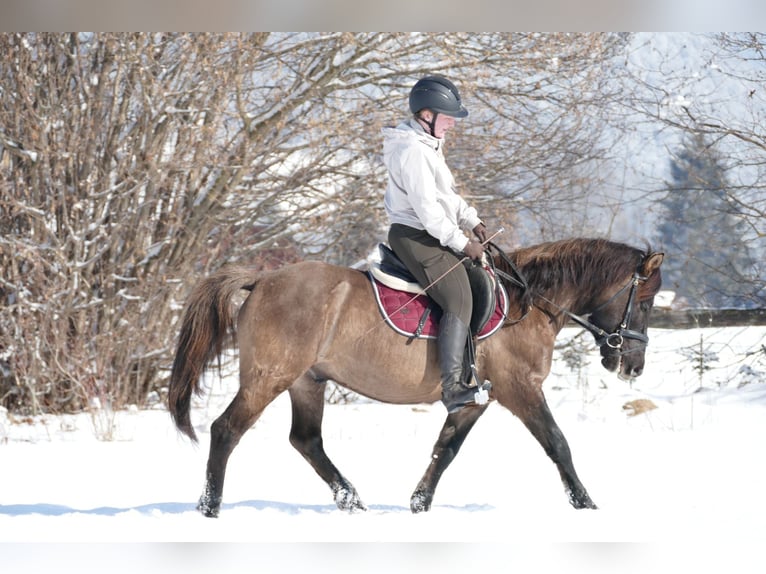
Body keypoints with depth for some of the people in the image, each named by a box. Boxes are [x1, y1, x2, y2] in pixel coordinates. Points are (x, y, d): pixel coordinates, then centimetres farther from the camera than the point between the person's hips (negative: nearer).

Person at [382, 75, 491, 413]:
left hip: (429, 235, 11)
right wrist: (461, 243, -18)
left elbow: (447, 195, 23)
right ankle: (452, 387, -28)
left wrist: (472, 221, 8)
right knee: (459, 301, -20)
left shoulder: (429, 145, 15)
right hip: (416, 237, -11)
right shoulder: (413, 151, -20)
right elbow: (426, 208, -24)